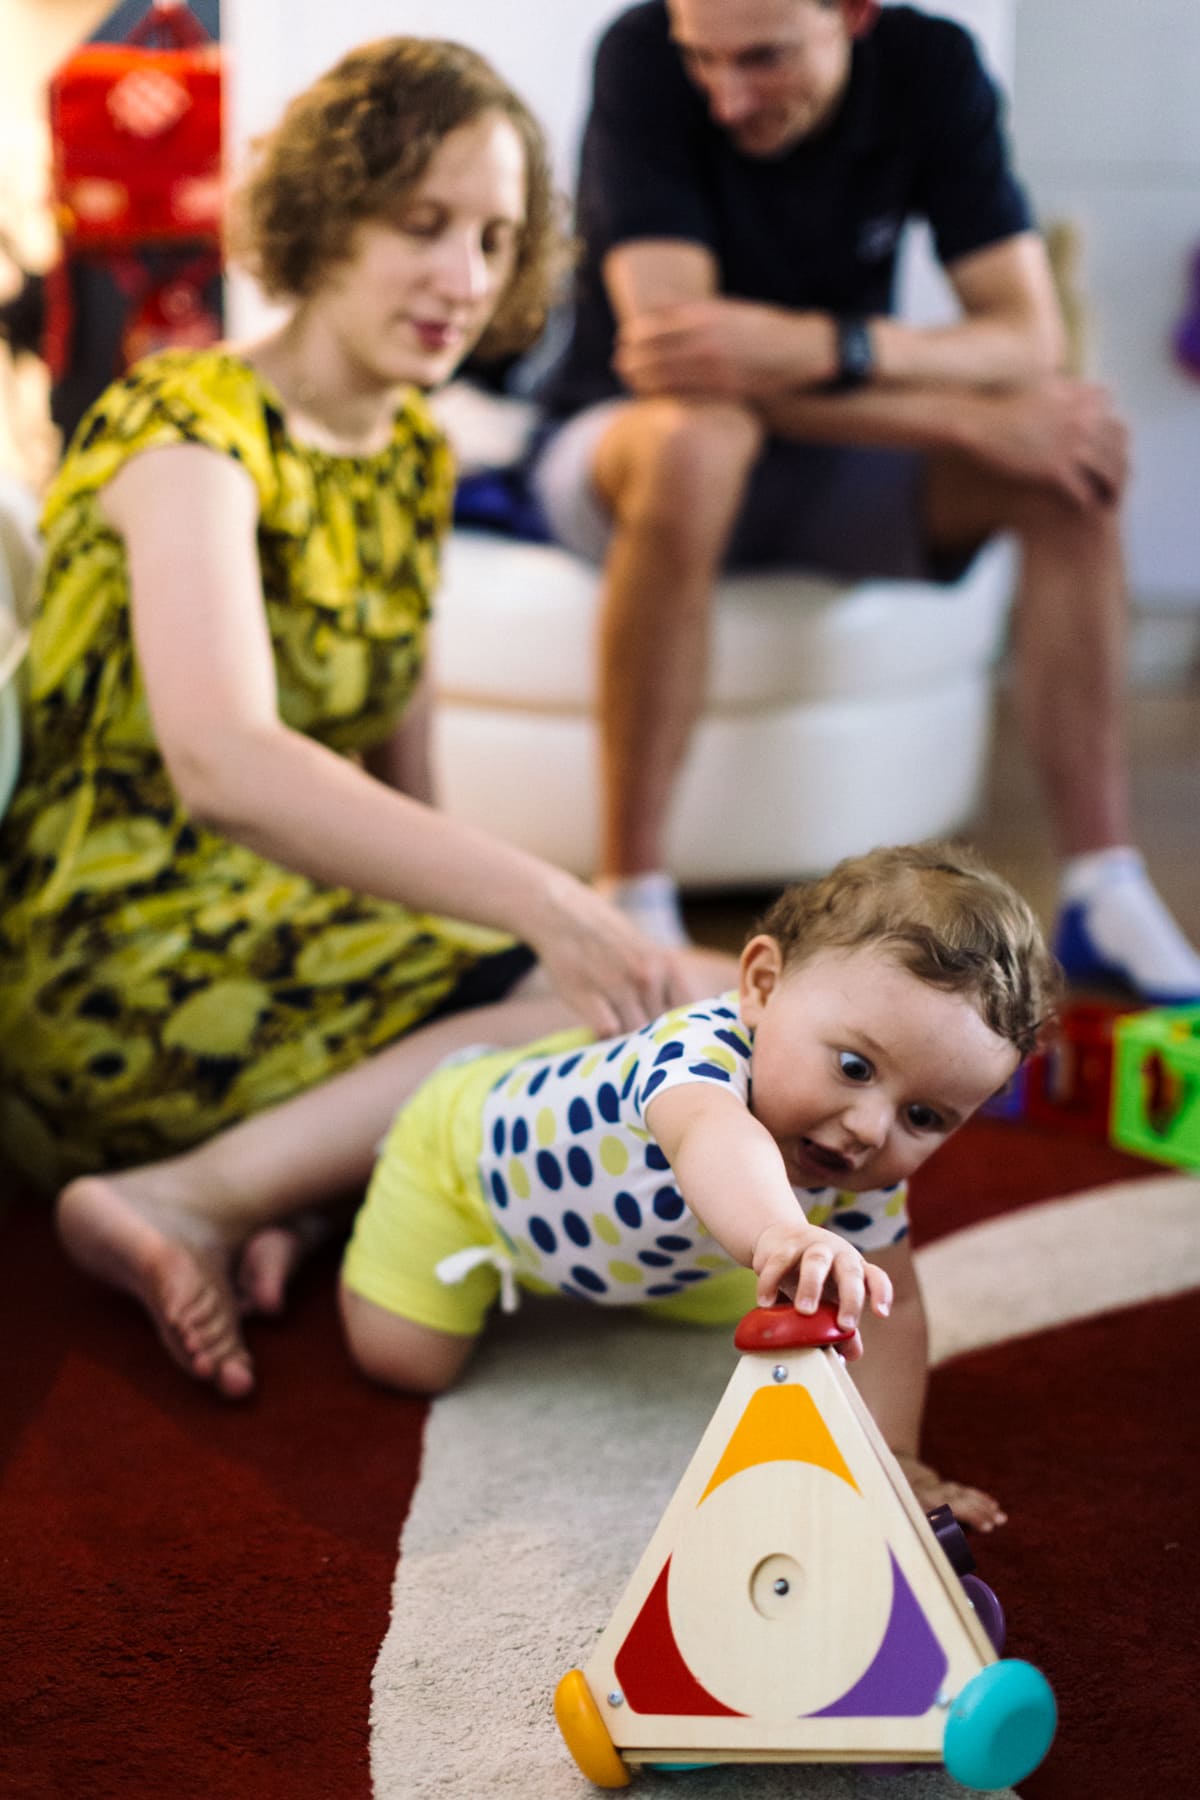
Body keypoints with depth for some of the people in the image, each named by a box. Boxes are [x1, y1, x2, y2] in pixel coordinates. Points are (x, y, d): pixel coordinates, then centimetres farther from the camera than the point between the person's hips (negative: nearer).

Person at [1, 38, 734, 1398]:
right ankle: (191, 1204, -19)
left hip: (281, 935, 8)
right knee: (652, 1008, -19)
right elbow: (223, 764, -33)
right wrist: (540, 904, -41)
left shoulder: (413, 459, 12)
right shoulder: (191, 432, -14)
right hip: (110, 975, -8)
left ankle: (216, 1192, -16)